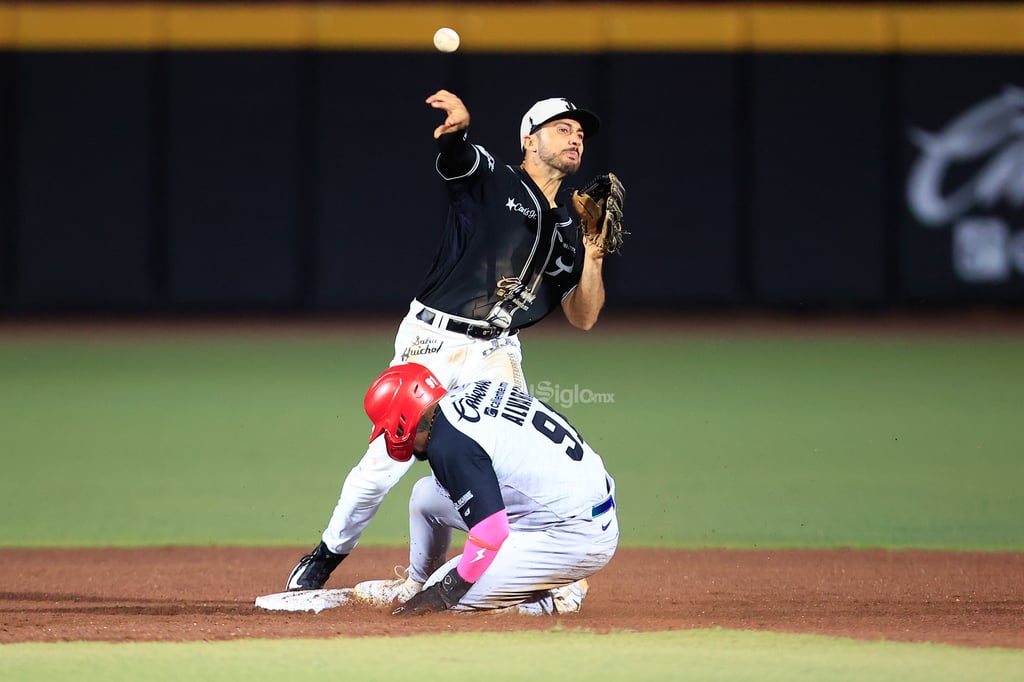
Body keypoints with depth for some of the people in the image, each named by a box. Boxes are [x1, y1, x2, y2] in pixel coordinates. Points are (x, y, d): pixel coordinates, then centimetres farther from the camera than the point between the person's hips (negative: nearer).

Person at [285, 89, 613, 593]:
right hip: (431, 342, -4)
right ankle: (328, 556, 13)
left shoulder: (568, 229, 16)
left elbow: (583, 317, 13)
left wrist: (592, 257, -4)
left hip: (495, 357, 4)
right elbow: (451, 147, -19)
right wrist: (456, 124, -44)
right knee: (387, 460, -7)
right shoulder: (489, 177, 1)